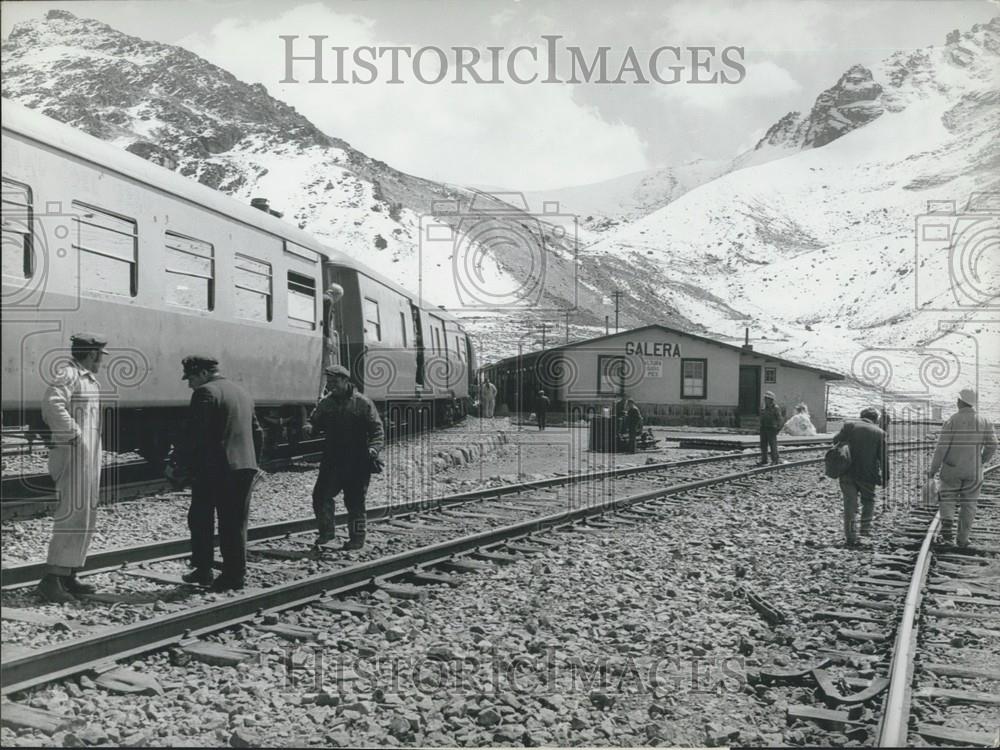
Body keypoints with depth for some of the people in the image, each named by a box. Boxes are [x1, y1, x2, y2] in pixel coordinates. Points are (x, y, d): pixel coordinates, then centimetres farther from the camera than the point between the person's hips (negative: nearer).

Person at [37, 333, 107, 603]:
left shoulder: (88, 379, 19)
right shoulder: (69, 375, -10)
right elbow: (52, 402, -29)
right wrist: (73, 434, -24)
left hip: (89, 456, 10)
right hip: (74, 454, -10)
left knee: (86, 517, 12)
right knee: (74, 514, -13)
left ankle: (68, 576, 16)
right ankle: (51, 578, -12)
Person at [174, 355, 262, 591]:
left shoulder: (205, 393, -8)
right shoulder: (242, 392, 17)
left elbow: (196, 436, -17)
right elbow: (257, 433, 20)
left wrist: (179, 463, -9)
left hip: (213, 470, -7)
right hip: (245, 467, 7)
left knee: (200, 521, 8)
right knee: (235, 524, 9)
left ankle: (203, 570, 11)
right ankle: (236, 574, 9)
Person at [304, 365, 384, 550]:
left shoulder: (362, 403, -5)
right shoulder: (326, 403, 9)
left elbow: (377, 430, -4)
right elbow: (315, 420, 13)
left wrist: (374, 447, -21)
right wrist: (310, 427, -11)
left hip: (357, 462, -4)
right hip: (332, 459, 5)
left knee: (354, 500, 0)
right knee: (321, 494, -1)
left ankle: (357, 538, 13)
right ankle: (327, 532, 16)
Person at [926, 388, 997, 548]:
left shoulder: (951, 421, -9)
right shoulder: (984, 422, -1)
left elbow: (942, 447, -12)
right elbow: (992, 445, -6)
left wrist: (933, 469, -3)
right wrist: (982, 461, 14)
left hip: (952, 469, -2)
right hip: (974, 472, 2)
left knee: (947, 499, 15)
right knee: (968, 504, 12)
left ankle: (947, 524, -9)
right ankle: (963, 539, 13)